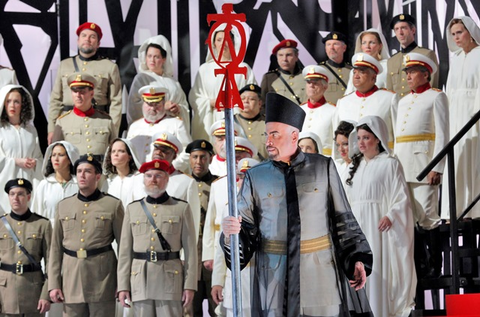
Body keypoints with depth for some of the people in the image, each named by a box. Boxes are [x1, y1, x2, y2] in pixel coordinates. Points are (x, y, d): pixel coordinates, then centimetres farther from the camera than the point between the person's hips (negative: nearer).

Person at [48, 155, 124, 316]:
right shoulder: (63, 206, 11)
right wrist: (53, 284, 4)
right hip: (71, 277, 3)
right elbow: (55, 248, 10)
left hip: (102, 279, -3)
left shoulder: (113, 205, 3)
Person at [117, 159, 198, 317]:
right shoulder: (133, 209, 10)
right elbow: (125, 251, 8)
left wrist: (190, 285, -5)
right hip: (140, 280, 2)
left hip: (170, 280, -2)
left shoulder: (181, 208, 4)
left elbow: (190, 249, 1)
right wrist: (123, 286, 3)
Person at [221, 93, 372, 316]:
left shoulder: (323, 168, 6)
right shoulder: (255, 177, 7)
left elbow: (343, 220, 8)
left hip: (319, 275, 0)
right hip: (273, 278, 1)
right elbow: (246, 229, 5)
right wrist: (230, 232, -17)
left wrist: (357, 259, 0)